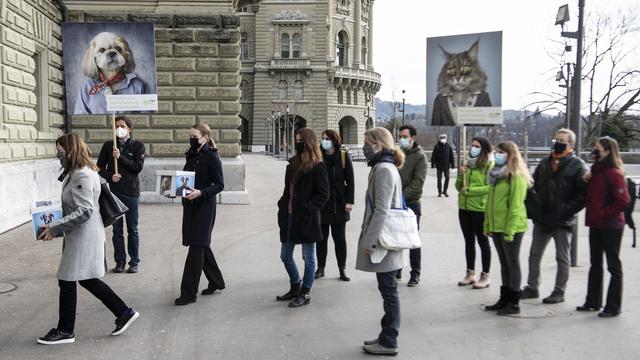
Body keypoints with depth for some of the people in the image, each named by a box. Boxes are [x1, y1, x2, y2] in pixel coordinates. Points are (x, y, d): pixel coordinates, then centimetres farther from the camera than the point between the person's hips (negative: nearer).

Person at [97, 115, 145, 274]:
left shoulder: (138, 145, 1)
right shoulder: (108, 146, 7)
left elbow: (138, 167, -9)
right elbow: (100, 167, 9)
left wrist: (120, 157, -16)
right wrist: (110, 176, -10)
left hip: (131, 192, -2)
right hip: (114, 192, 2)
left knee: (132, 229, 3)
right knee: (117, 229, 7)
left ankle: (134, 261, 13)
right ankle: (119, 261, 16)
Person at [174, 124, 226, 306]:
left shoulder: (211, 156, -11)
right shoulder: (191, 155, 11)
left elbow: (219, 184, -12)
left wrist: (201, 192, -25)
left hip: (204, 206, -8)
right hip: (190, 204, 8)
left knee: (196, 247, -6)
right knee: (201, 245, 15)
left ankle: (189, 293, 0)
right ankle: (216, 281, 31)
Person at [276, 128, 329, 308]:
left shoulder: (317, 166, -10)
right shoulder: (293, 163, 12)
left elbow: (323, 194, -13)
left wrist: (306, 209, -18)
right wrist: (282, 207, 7)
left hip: (306, 219, -8)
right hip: (289, 217, 8)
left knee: (308, 257, 6)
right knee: (285, 256, 14)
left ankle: (305, 293, 18)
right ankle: (295, 288, 32)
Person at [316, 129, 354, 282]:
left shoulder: (344, 156, -2)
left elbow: (350, 180, -1)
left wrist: (349, 201, -7)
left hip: (338, 203, -1)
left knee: (340, 237, 6)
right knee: (321, 237, 8)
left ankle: (342, 269, 16)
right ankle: (321, 268, 19)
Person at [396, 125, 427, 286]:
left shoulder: (419, 156, -6)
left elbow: (418, 181, -15)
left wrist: (402, 195, -22)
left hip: (411, 203, -5)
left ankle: (415, 274, 12)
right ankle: (396, 270, 26)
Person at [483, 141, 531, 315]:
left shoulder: (516, 177, -12)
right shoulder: (497, 174, 14)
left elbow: (516, 206, -17)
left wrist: (510, 229, -20)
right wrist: (488, 225, 12)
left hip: (511, 228, -8)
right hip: (497, 227, 8)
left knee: (512, 263, 1)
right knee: (504, 263, 15)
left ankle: (514, 303, 10)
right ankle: (504, 299, 24)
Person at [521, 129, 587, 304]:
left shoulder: (578, 166, -7)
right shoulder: (545, 163, 10)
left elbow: (583, 193, -12)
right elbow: (534, 185, 14)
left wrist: (567, 209, -19)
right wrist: (533, 207, 2)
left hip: (563, 221, -6)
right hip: (541, 219, 6)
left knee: (562, 258, 7)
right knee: (534, 255, 12)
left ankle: (559, 292, 17)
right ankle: (532, 288, 24)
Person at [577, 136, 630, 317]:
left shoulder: (614, 174, -16)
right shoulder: (595, 170, 9)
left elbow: (623, 201, -21)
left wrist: (603, 213, -17)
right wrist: (586, 181, -1)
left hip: (610, 226, -9)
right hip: (595, 224, 9)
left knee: (613, 265, 3)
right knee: (595, 265, 15)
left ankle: (613, 306, 12)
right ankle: (593, 302, 26)